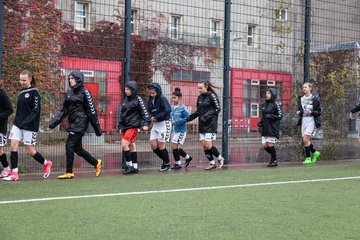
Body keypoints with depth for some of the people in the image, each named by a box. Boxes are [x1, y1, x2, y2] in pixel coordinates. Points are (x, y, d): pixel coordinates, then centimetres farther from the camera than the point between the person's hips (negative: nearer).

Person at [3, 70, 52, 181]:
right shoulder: (21, 92, 13)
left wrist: (25, 122, -22)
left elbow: (36, 110, -15)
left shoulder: (34, 92, -9)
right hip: (18, 124, 7)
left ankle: (46, 163, 24)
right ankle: (14, 173, -3)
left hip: (30, 126, -7)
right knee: (13, 145, -6)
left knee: (30, 151, 0)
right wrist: (17, 122, 16)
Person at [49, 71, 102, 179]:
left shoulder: (84, 92, -7)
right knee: (77, 148, 10)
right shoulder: (69, 92, 14)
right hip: (73, 123, 8)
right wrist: (54, 122, 7)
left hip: (80, 122, -8)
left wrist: (97, 128, -7)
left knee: (70, 145, -12)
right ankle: (96, 163, 28)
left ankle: (69, 172, -5)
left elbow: (91, 111, -7)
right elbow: (64, 110, 17)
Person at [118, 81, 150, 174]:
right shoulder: (125, 100, 15)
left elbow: (144, 111, -7)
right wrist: (120, 126, 18)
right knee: (131, 146, 10)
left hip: (134, 126, -7)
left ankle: (129, 165, -4)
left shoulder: (138, 99, -4)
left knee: (124, 144, -14)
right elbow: (121, 114, 20)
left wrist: (145, 124, -16)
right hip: (125, 126, 7)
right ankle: (134, 167, 15)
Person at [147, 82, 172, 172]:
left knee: (161, 144, -4)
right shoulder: (150, 100, 8)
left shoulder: (162, 98, -14)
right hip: (155, 124, 7)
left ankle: (167, 164, 13)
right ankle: (165, 160, 22)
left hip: (164, 123, -7)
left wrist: (157, 117, -18)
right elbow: (149, 110, 16)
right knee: (153, 145, 3)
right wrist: (151, 117, -6)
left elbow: (167, 110, -21)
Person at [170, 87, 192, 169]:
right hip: (174, 129, 7)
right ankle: (187, 157, 32)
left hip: (181, 130, -7)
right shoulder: (172, 107, 7)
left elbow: (187, 118, -15)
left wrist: (177, 121, -18)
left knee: (174, 146, -8)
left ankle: (178, 163, 4)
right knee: (176, 147, 12)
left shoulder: (182, 108, -12)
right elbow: (170, 116, 19)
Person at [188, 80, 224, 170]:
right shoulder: (199, 97, 11)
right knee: (204, 146, 4)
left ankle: (220, 158, 10)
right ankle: (212, 163, 15)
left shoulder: (211, 96, -8)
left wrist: (207, 115, -20)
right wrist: (189, 117, 3)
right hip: (202, 125, 7)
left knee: (207, 145, -11)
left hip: (210, 125, -7)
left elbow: (218, 109, -10)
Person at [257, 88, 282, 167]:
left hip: (272, 128, -6)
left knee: (270, 144, -7)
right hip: (265, 128, 7)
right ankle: (273, 157, 27)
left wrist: (270, 116, -18)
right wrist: (261, 122, 10)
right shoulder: (264, 104, 13)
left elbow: (280, 116, -7)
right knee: (265, 145, 4)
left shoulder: (275, 105, -7)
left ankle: (274, 160, 9)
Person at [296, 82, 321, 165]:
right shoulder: (300, 99, 11)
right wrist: (299, 112, 1)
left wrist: (311, 112, -18)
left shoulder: (315, 99, -4)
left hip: (311, 121, -6)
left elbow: (319, 112, -2)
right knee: (305, 140, 5)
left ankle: (308, 158, -3)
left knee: (305, 139, -15)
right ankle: (315, 153, 28)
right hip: (303, 121, 6)